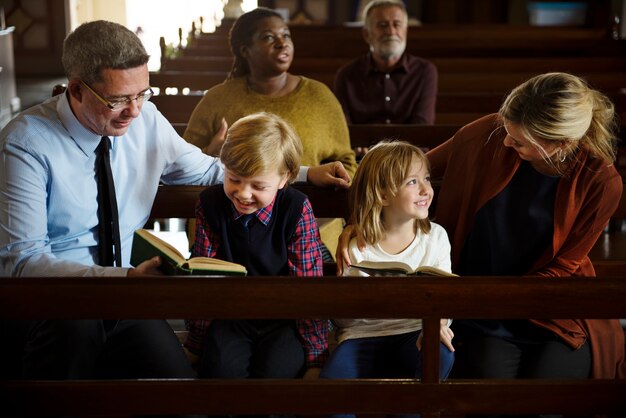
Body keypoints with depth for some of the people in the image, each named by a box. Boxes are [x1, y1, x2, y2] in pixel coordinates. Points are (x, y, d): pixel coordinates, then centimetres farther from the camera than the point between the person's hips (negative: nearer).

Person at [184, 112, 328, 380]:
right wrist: (195, 343, 3)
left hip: (283, 317, -1)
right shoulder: (210, 204, -5)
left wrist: (316, 357, -9)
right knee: (223, 366, -27)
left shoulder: (297, 210, -11)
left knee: (275, 368, -29)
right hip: (230, 314, 2)